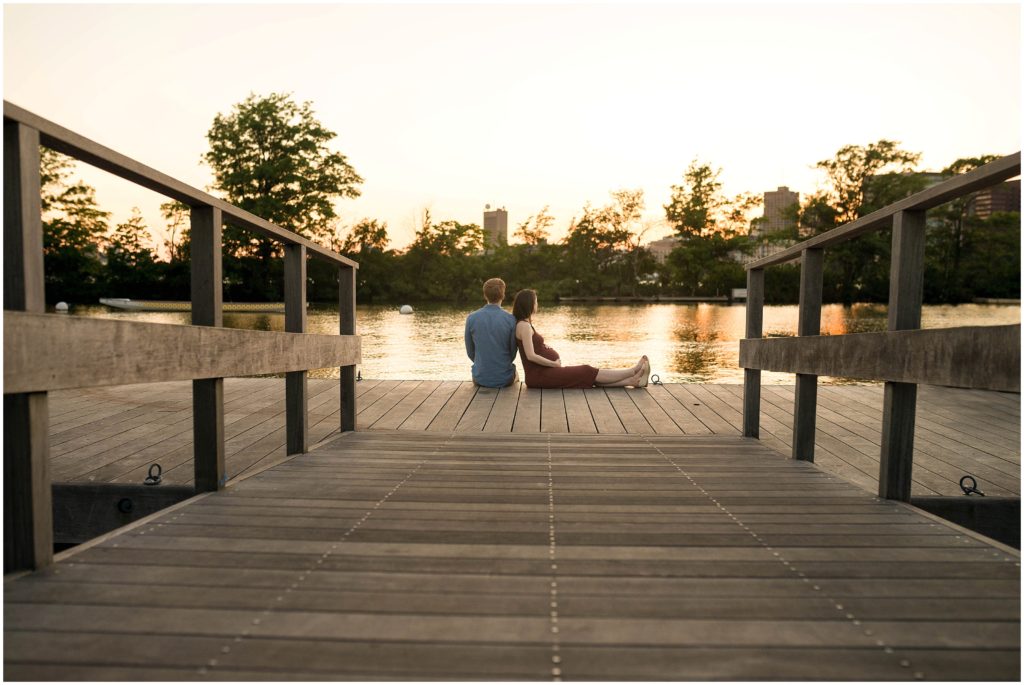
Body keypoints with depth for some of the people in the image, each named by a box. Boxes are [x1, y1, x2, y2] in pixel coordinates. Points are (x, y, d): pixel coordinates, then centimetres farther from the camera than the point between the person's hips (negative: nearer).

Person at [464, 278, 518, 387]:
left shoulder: (471, 318, -9)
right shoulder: (510, 320, -13)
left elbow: (470, 351, 1)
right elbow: (513, 352, -3)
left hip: (481, 378, 1)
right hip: (504, 379, -1)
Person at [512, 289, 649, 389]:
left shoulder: (525, 324, 19)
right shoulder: (524, 325, -13)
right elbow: (531, 356, -21)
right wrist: (554, 363, -10)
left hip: (543, 372, 10)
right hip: (539, 375, -10)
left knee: (588, 375, 0)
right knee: (587, 372, -8)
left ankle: (632, 380, -6)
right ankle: (633, 371, -2)